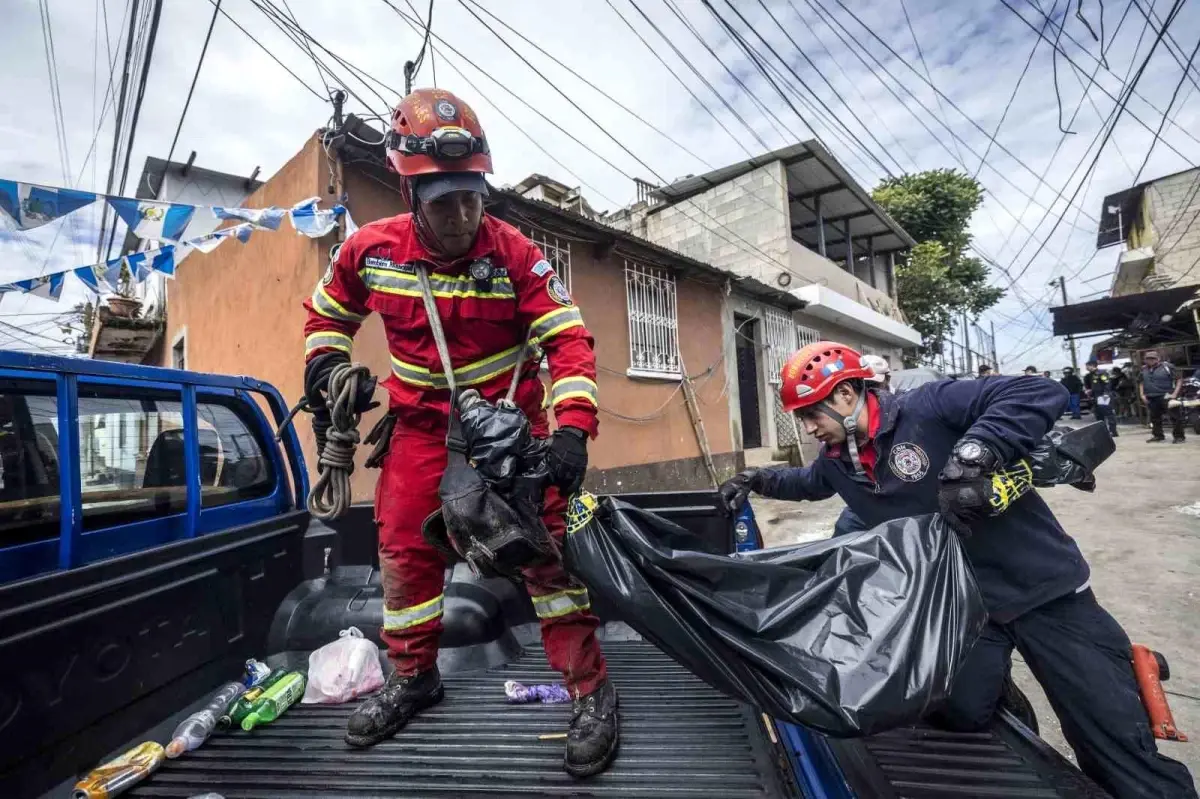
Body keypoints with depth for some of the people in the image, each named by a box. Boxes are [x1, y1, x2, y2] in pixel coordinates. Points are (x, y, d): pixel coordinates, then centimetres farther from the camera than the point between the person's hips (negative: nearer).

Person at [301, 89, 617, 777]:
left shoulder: (515, 253, -16)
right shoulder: (371, 249, -5)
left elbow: (569, 340, -20)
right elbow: (328, 310, 15)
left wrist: (572, 427, -32)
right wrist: (327, 362, -2)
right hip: (421, 425, 4)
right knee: (405, 549, 8)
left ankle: (592, 690, 6)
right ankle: (414, 679, 32)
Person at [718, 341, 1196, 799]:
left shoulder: (927, 408, -21)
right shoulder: (838, 463, 0)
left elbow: (1042, 394, -27)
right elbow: (807, 481, 22)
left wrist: (971, 455, -39)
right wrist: (759, 480, 5)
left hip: (1041, 587, -4)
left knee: (1118, 746, -2)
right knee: (958, 714, -9)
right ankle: (1000, 697, 20)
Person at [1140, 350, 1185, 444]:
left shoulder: (1167, 366, -7)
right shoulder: (1143, 370, 8)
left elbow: (1179, 380, -6)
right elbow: (1142, 383, 17)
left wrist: (1175, 393, -13)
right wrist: (1142, 395, 5)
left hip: (1166, 397, -5)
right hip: (1151, 398, 5)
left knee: (1175, 417, -3)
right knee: (1154, 418, 14)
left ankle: (1178, 436, 5)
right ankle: (1157, 435, 26)